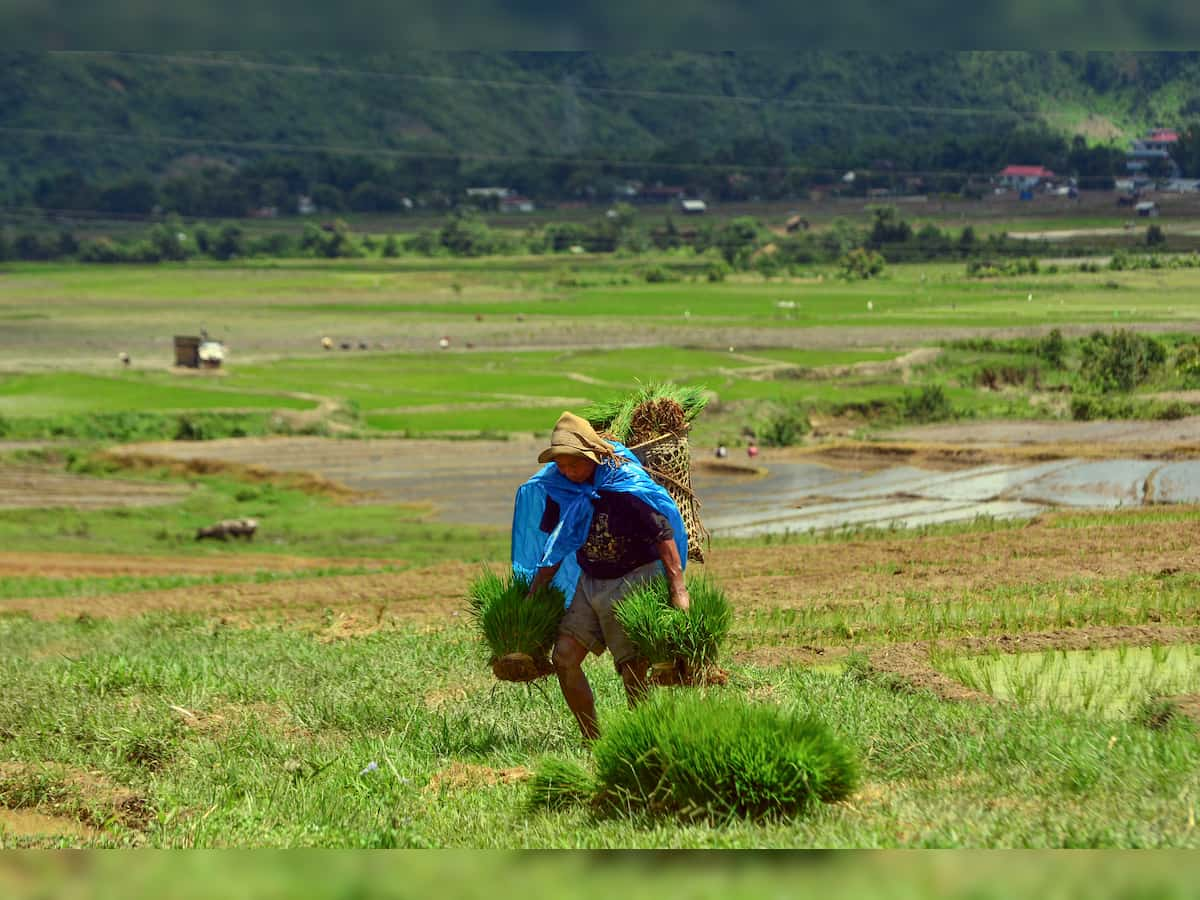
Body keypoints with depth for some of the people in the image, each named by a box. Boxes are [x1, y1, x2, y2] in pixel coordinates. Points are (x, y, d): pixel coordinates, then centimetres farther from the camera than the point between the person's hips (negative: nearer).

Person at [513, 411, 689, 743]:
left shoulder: (628, 485, -18)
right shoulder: (559, 488, 0)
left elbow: (665, 535, -16)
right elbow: (556, 546, 13)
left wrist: (678, 590, -21)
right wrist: (534, 594, 13)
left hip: (633, 581, -6)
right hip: (589, 581, 6)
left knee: (633, 667, -8)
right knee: (564, 657, -5)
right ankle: (592, 740, 5)